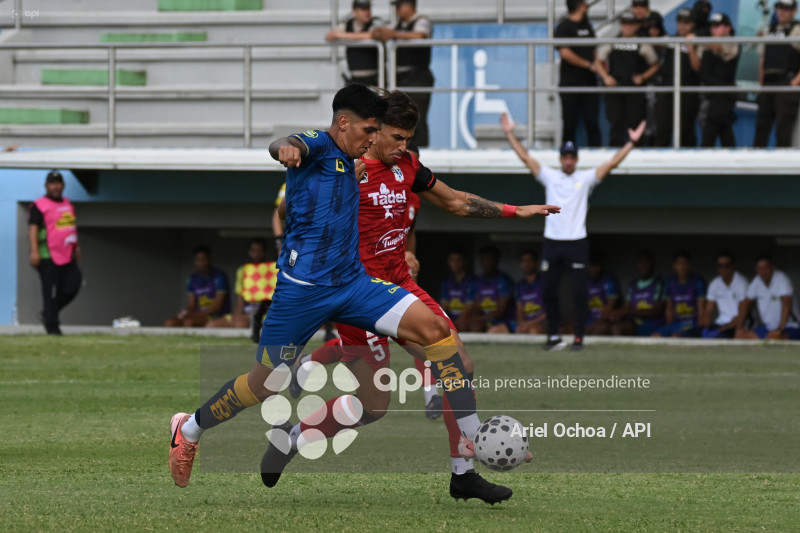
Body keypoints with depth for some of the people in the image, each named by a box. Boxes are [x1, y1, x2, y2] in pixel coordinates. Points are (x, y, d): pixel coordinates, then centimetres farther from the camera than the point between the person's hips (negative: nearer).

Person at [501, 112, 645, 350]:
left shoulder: (586, 178, 4)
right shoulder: (550, 177, 10)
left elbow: (612, 163, -2)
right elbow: (525, 157, 10)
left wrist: (631, 142, -10)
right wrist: (510, 134, 7)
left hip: (576, 243, -2)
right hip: (552, 242, 3)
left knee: (579, 293, -5)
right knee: (549, 292, 4)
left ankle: (578, 337, 1)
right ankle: (554, 336, 13)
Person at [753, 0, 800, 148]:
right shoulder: (769, 30, 19)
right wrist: (761, 83, 15)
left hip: (787, 85, -7)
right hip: (768, 84, 7)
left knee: (783, 127, -11)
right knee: (762, 125, 7)